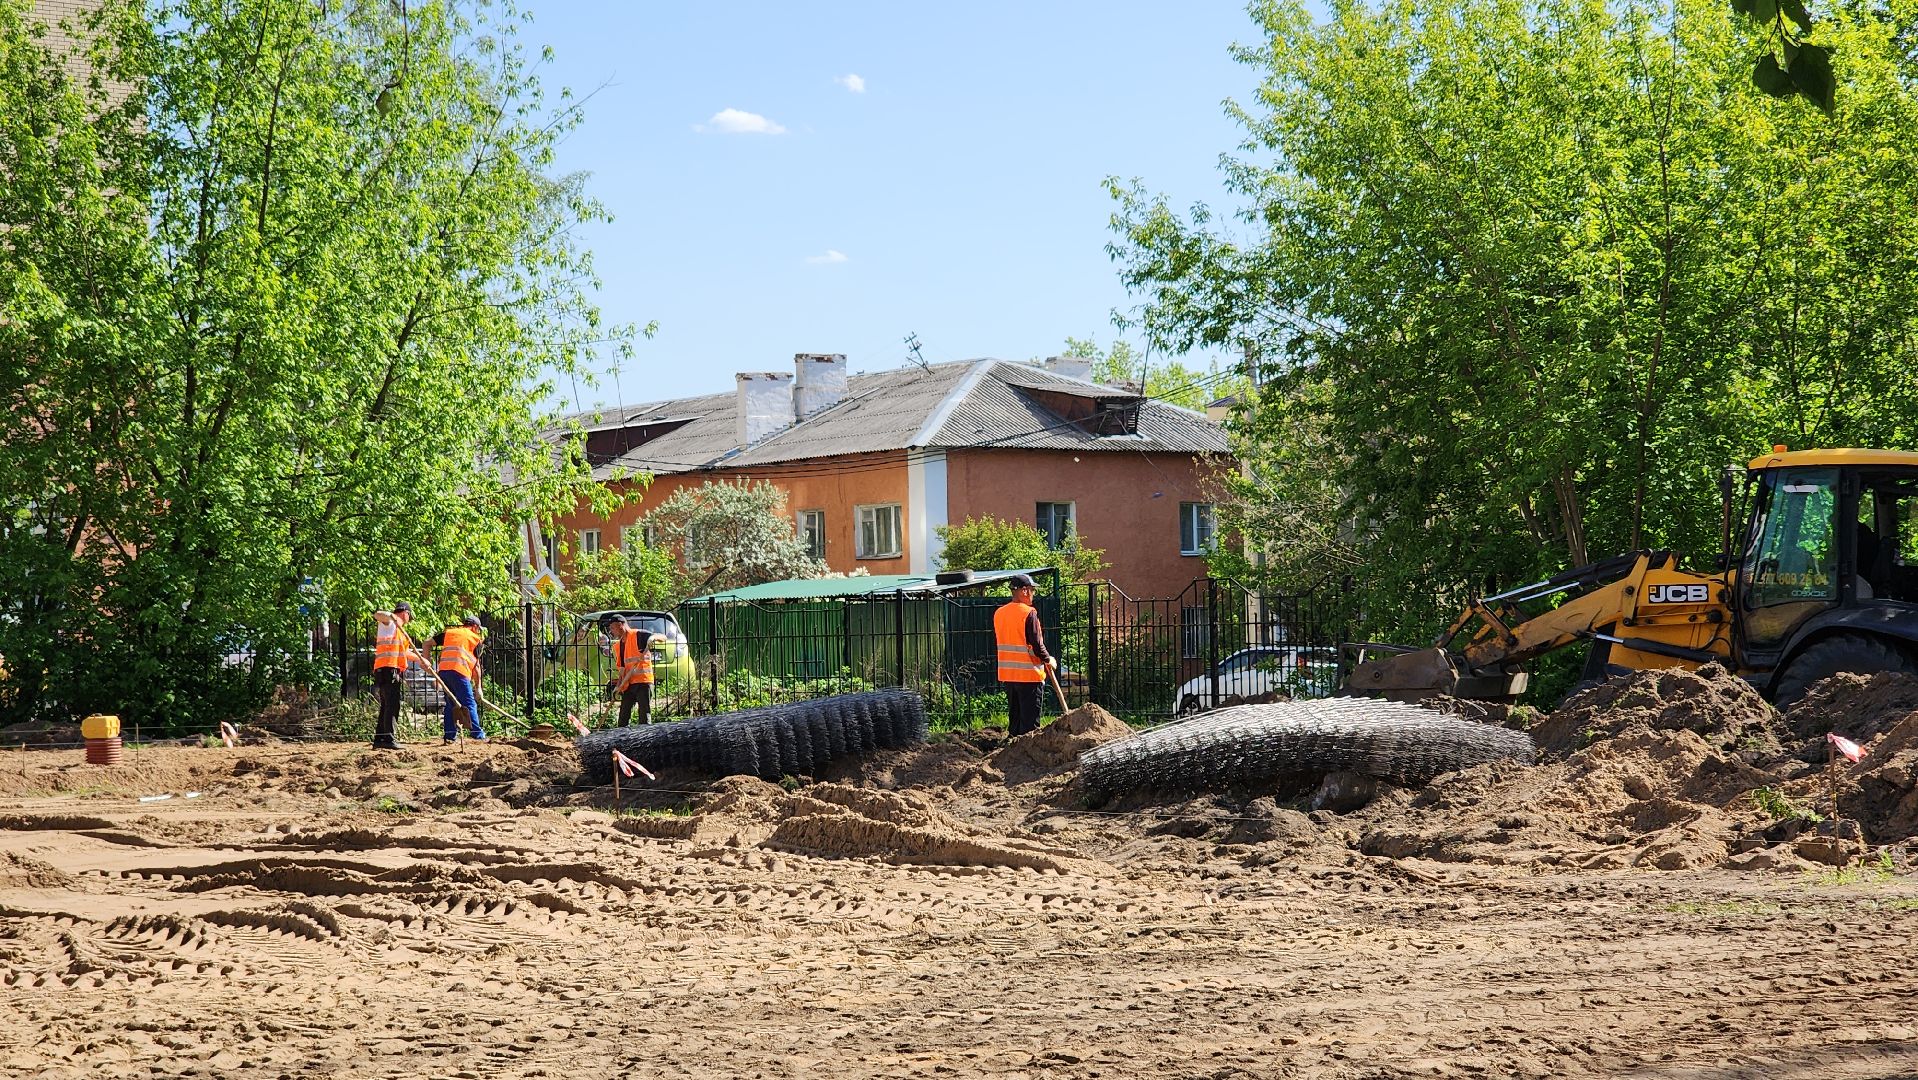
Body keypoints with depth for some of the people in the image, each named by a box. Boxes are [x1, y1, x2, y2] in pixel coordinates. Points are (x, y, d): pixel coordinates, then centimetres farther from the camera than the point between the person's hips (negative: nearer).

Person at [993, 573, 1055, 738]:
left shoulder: (998, 613, 7)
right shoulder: (1029, 613, -14)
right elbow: (1037, 643, -15)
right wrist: (1048, 660, 1)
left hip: (1007, 674, 7)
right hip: (1029, 674, -7)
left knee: (1014, 717, 15)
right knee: (1030, 720, -3)